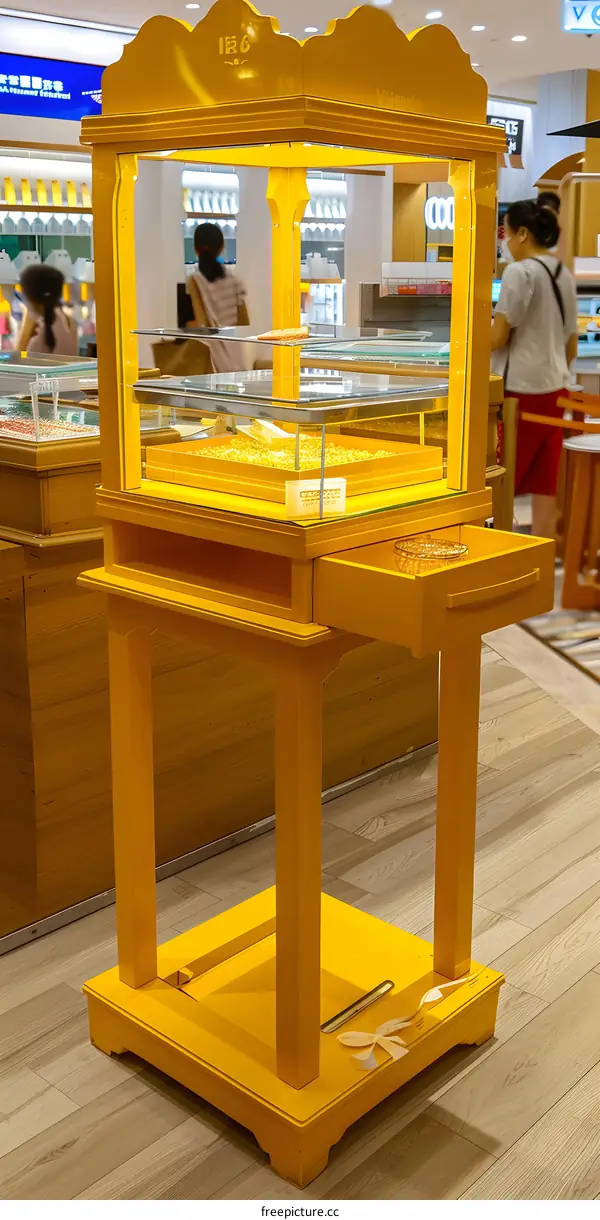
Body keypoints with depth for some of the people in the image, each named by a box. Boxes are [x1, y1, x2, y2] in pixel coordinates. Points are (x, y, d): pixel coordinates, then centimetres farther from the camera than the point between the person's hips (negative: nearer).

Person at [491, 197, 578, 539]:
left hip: (519, 389, -7)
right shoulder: (565, 275, 13)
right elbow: (572, 346, 16)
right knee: (544, 485, 6)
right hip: (554, 389, 8)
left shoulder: (520, 272, -11)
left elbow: (498, 338, -11)